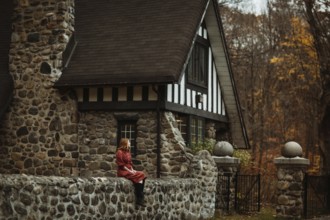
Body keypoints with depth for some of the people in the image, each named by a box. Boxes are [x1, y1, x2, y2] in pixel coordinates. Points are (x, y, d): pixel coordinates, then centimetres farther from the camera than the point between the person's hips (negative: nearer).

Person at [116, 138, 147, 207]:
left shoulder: (128, 152, 18)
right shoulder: (120, 152, -8)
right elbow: (121, 165, -13)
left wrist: (132, 170, 1)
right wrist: (129, 171, -17)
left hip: (129, 171, 8)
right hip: (123, 172, -8)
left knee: (142, 176, -16)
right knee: (139, 176, -25)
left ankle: (141, 197, -24)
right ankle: (139, 199, -23)